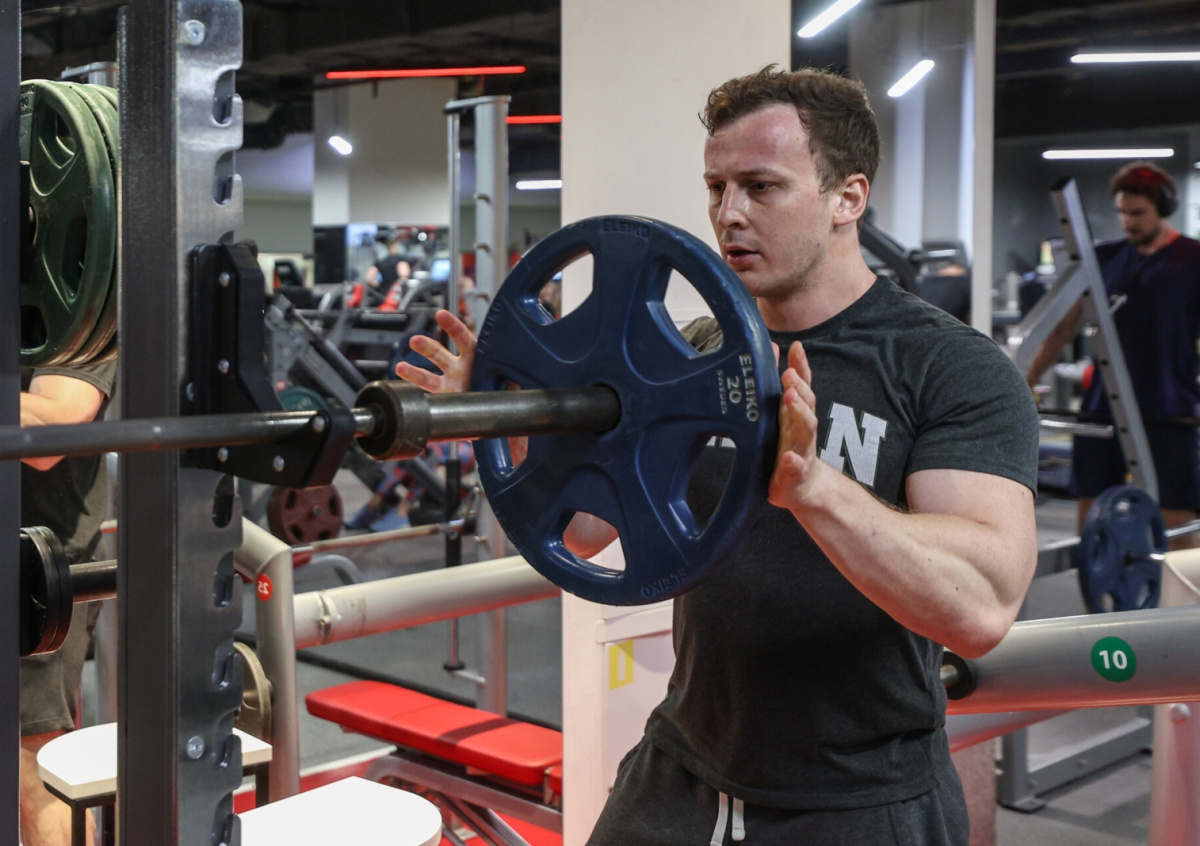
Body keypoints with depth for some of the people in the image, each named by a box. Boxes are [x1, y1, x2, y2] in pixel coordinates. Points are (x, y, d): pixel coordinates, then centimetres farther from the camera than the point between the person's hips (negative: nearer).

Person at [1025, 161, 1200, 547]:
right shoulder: (1104, 258, 11)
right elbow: (1064, 329, 16)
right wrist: (1024, 385, 14)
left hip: (1169, 413, -4)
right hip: (1102, 409, 4)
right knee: (1090, 521, 5)